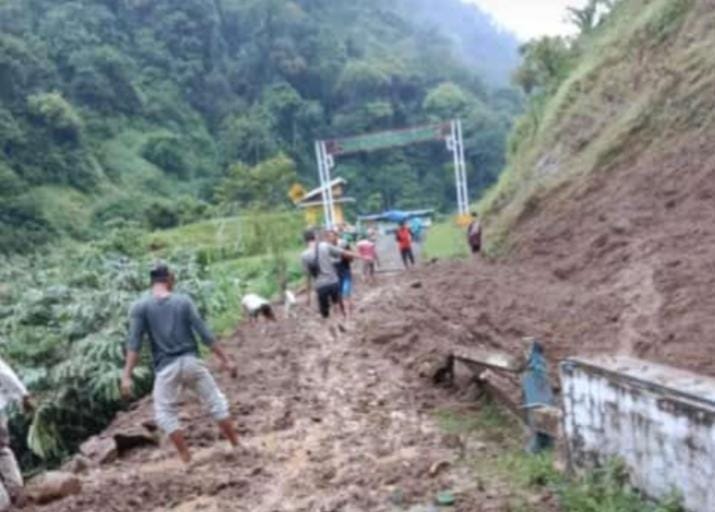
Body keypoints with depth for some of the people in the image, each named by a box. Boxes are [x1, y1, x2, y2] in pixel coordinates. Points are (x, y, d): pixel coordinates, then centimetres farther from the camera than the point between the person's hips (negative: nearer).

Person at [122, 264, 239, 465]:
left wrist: (127, 376, -10)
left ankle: (188, 461, 6)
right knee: (216, 402, 14)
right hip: (191, 361, 1)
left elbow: (134, 343, -8)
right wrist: (225, 360, 3)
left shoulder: (140, 307, 0)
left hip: (166, 368, -1)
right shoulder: (183, 301, 2)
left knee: (166, 415, 12)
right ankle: (237, 448, 17)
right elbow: (205, 334, -1)